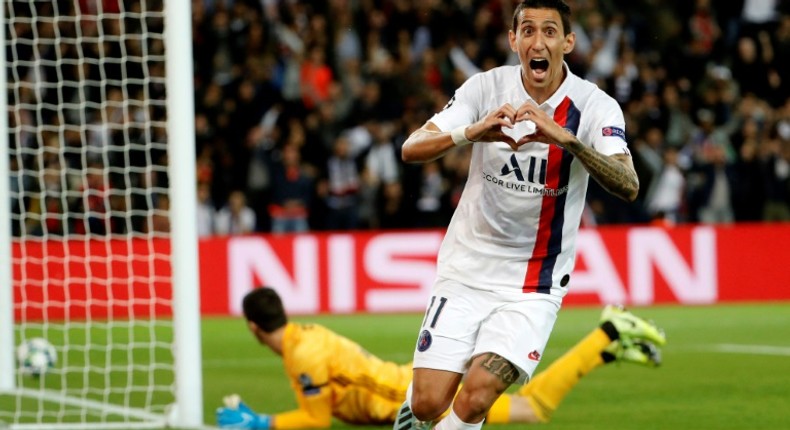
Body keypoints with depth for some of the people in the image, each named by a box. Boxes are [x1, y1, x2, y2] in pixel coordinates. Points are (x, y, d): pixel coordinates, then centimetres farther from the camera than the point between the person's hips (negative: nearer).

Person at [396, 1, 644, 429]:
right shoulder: (487, 87, -7)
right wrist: (472, 132, -35)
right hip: (467, 267, 1)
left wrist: (566, 138, -42)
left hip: (534, 285, -1)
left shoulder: (595, 107, -11)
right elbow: (411, 149, -15)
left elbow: (628, 186, -27)